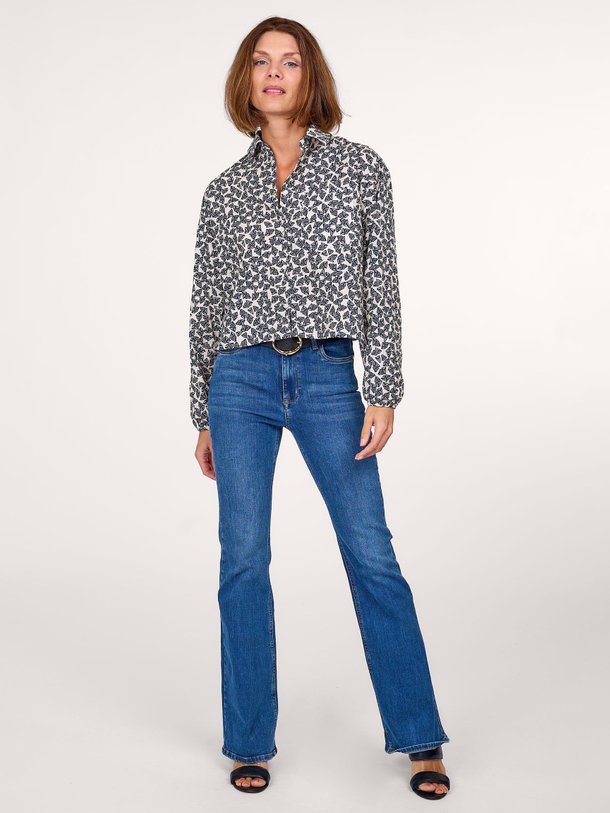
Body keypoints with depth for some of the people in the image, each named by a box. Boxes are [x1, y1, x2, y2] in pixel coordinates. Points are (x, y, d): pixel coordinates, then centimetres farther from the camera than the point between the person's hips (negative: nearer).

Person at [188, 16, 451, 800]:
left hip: (328, 379, -1)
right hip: (241, 381, 2)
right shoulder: (223, 190, 11)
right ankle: (250, 744, 17)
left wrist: (383, 392, -7)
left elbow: (381, 285, 1)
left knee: (372, 555, -2)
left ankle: (420, 739, 12)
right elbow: (206, 304, 13)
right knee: (243, 561, 2)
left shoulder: (361, 167, 6)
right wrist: (204, 418, 11)